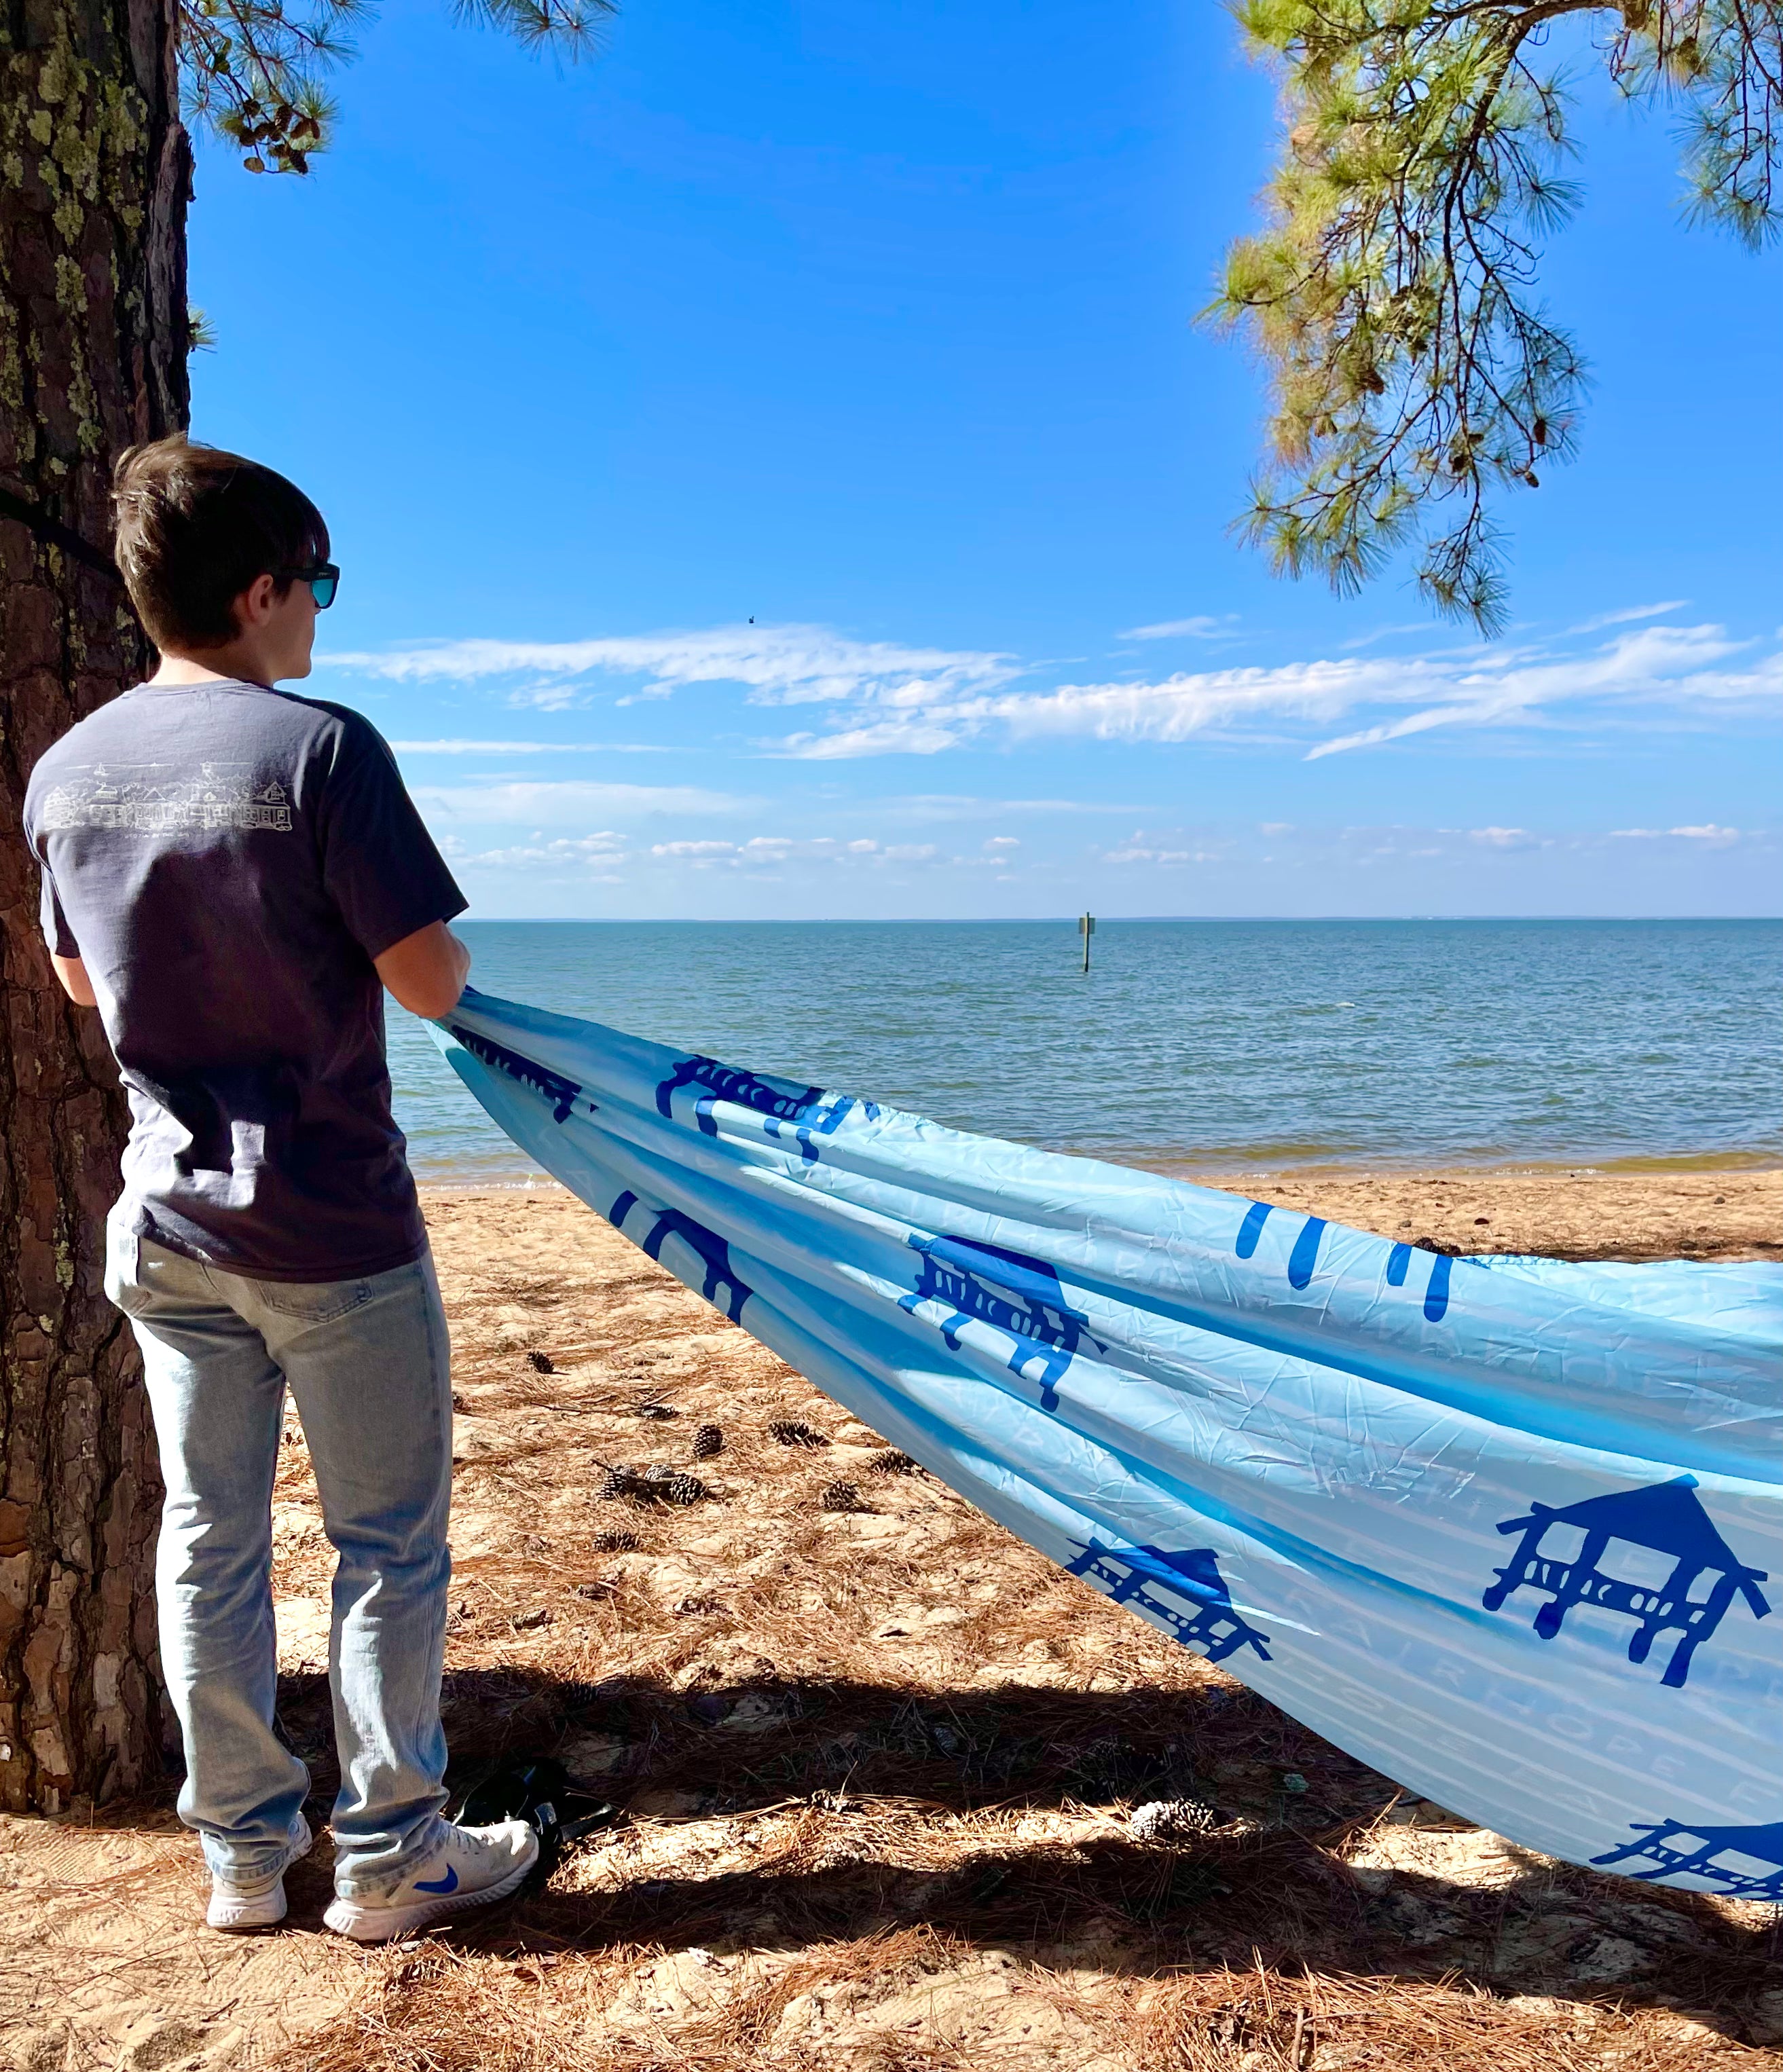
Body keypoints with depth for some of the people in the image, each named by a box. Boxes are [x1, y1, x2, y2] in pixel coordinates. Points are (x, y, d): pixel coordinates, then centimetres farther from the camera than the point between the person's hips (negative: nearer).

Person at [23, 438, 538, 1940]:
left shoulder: (67, 773, 4)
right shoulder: (319, 749, -17)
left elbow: (86, 984, 16)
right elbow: (428, 982, -16)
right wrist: (452, 959, 5)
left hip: (169, 1221, 6)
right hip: (332, 1225, -6)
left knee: (210, 1534, 16)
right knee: (389, 1538, 9)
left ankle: (245, 1854, 31)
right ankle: (388, 1858, 22)